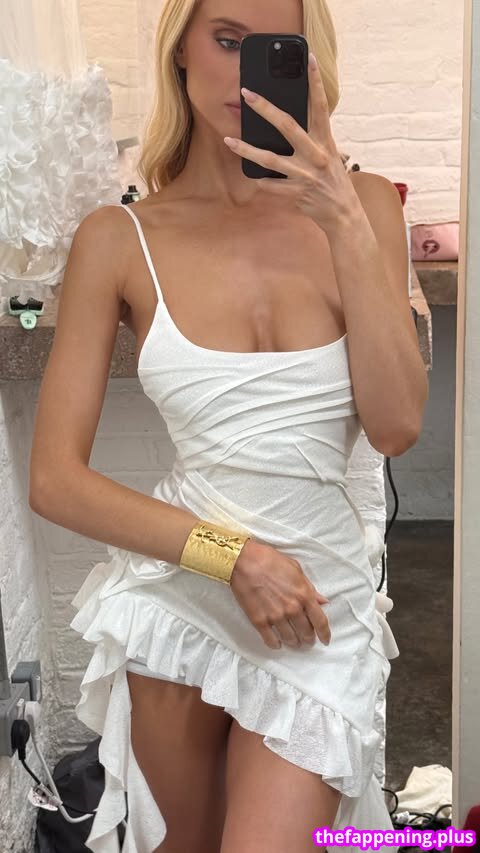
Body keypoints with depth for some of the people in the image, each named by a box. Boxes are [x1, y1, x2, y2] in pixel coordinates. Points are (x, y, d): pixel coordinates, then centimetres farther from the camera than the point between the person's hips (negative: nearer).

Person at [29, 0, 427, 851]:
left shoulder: (355, 205, -3)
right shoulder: (120, 238, -7)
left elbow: (396, 428, -12)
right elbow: (55, 480, -8)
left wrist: (347, 226, -19)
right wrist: (234, 556, -16)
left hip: (323, 596, 0)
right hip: (176, 592, 0)